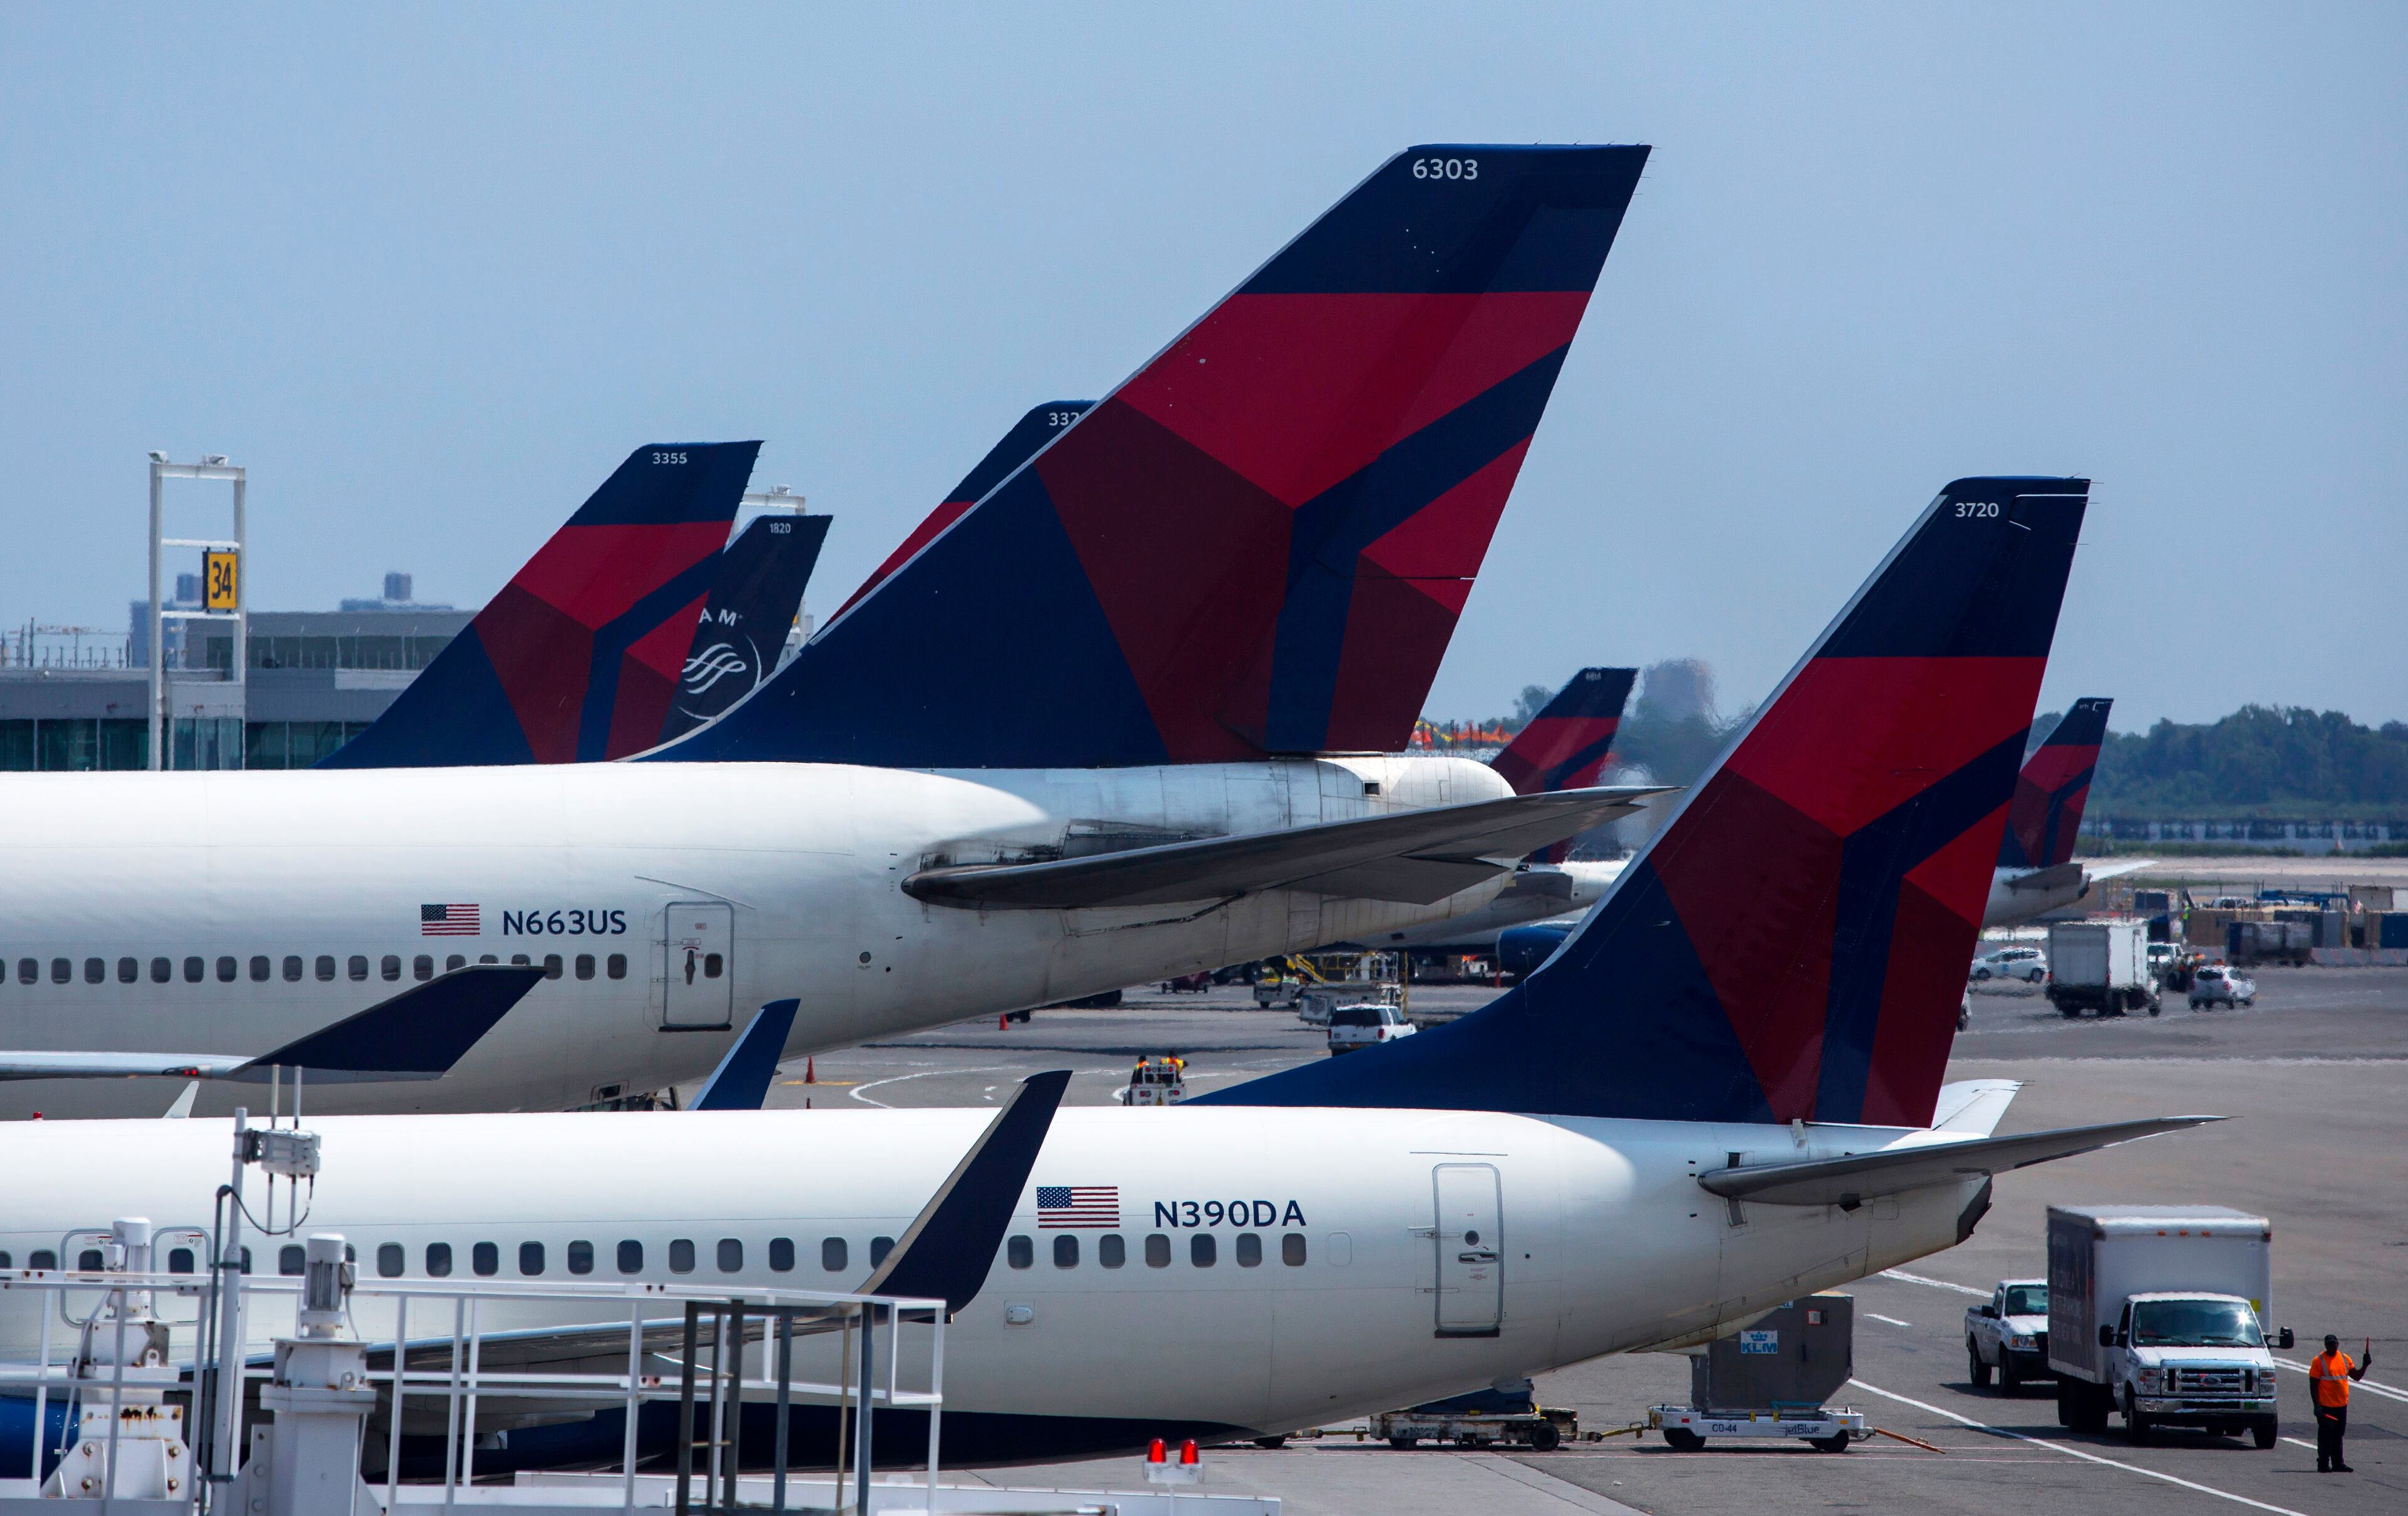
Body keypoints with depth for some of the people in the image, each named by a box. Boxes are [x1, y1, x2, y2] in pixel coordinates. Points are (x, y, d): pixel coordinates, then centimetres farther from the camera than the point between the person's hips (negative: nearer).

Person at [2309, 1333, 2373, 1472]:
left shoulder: (2344, 1359, 10)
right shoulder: (2319, 1361, -6)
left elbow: (2356, 1376, 16)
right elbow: (2313, 1384, -8)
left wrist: (2365, 1366, -3)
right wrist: (2316, 1405, -15)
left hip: (2342, 1405, 6)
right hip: (2326, 1407, -6)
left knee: (2338, 1435, 12)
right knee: (2326, 1435, -4)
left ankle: (2338, 1463, 19)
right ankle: (2323, 1464, 0)